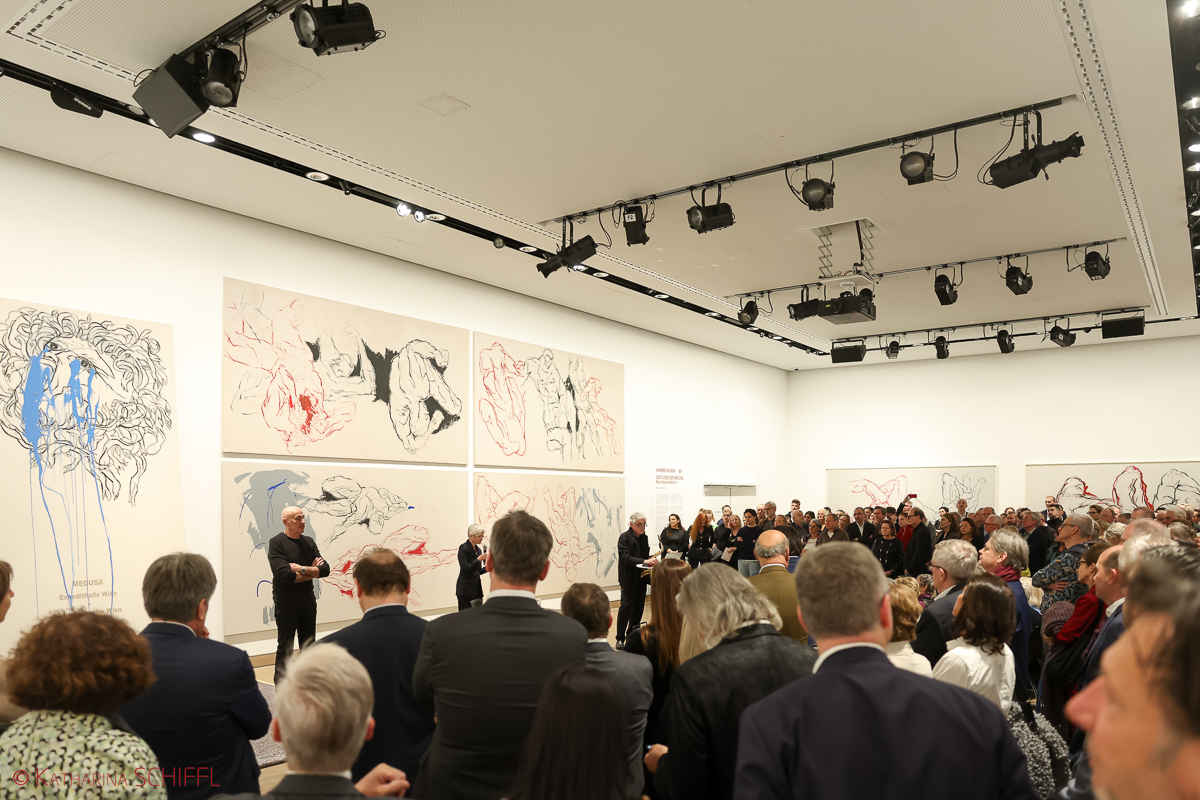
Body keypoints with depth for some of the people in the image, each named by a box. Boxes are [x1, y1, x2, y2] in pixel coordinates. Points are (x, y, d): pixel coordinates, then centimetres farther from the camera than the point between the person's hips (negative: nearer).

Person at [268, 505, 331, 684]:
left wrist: (302, 569, -16)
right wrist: (311, 572, -10)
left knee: (309, 646, 13)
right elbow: (284, 574, -22)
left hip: (308, 602, 6)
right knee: (285, 648, 0)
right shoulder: (276, 543, -9)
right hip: (286, 604, -6)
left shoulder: (308, 542, 7)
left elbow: (325, 569, -2)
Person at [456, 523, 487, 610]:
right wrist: (478, 560, -23)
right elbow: (465, 569, -17)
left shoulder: (478, 549, 13)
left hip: (477, 588, 8)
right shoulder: (463, 548, -9)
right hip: (466, 589, -8)